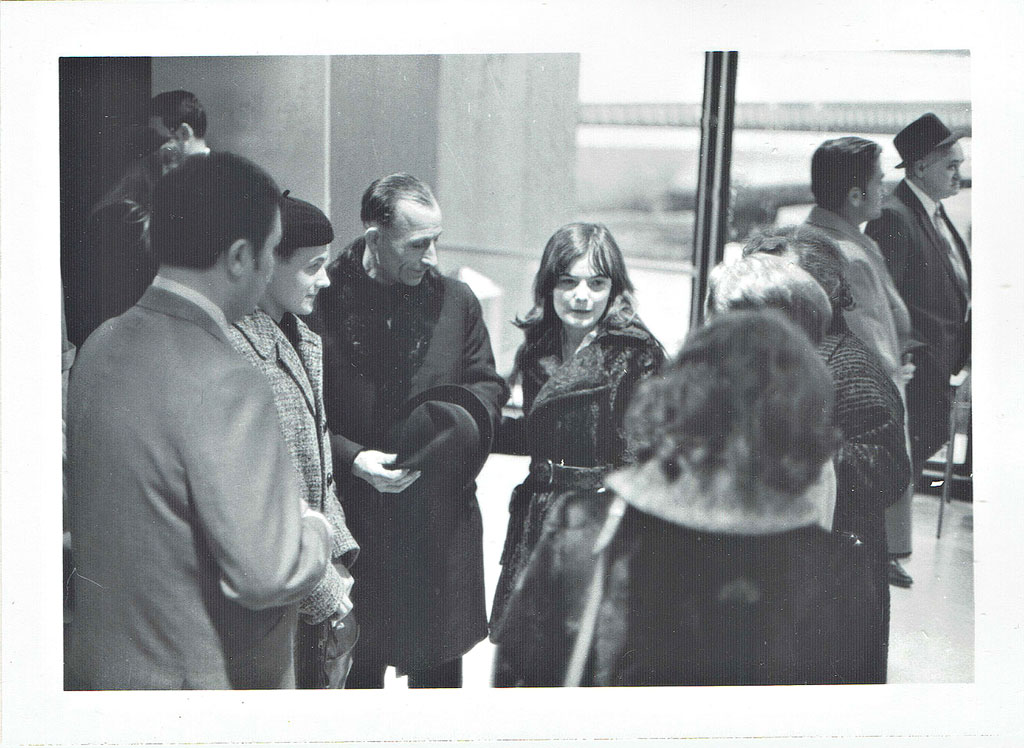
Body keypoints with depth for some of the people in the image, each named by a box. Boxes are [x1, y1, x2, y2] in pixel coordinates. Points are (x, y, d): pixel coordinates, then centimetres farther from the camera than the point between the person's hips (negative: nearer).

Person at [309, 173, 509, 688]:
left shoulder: (456, 300, 4)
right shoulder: (323, 303, -8)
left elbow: (489, 385, 14)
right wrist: (352, 458, -17)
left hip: (445, 515, 3)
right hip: (357, 518, -3)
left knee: (440, 661, 15)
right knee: (358, 664, 10)